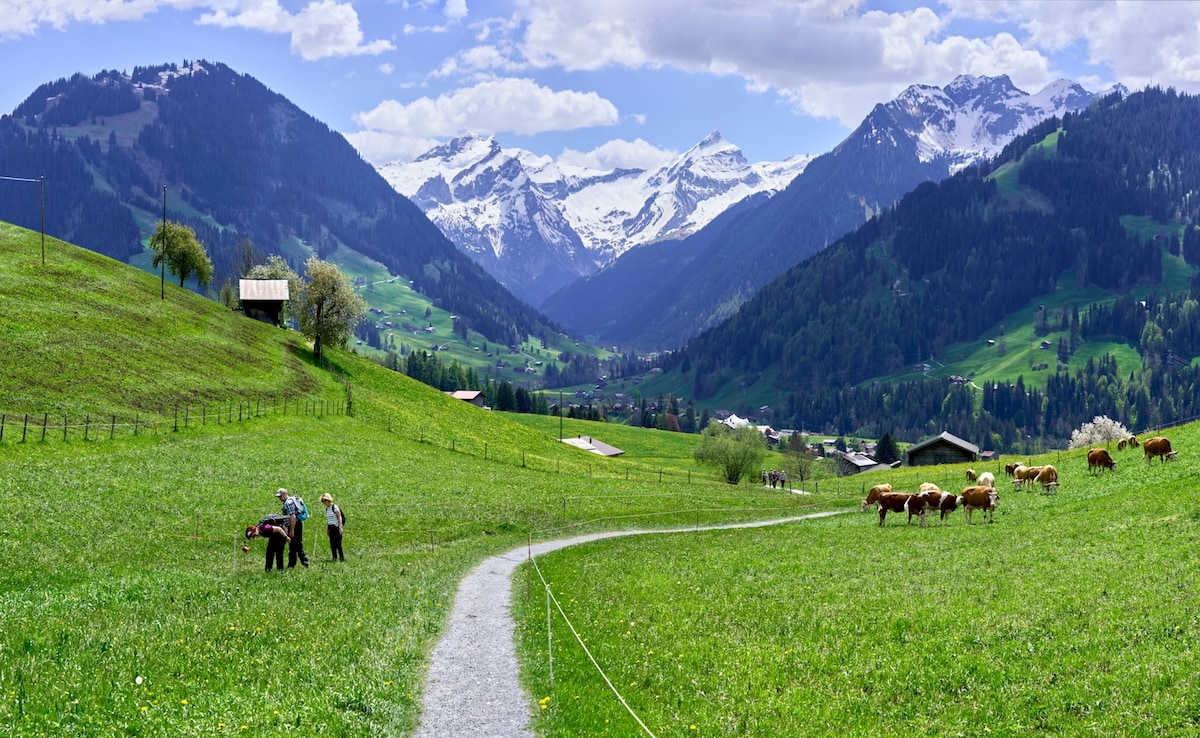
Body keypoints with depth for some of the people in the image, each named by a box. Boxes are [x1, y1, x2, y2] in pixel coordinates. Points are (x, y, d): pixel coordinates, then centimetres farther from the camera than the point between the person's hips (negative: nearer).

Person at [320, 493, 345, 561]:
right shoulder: (326, 509, 11)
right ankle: (334, 557, 8)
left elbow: (339, 517, -11)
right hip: (330, 527, 7)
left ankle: (342, 557, -4)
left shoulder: (335, 507, -10)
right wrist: (327, 528, 16)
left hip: (336, 527, -7)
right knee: (332, 543, 4)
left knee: (338, 543, -8)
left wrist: (340, 527, -17)